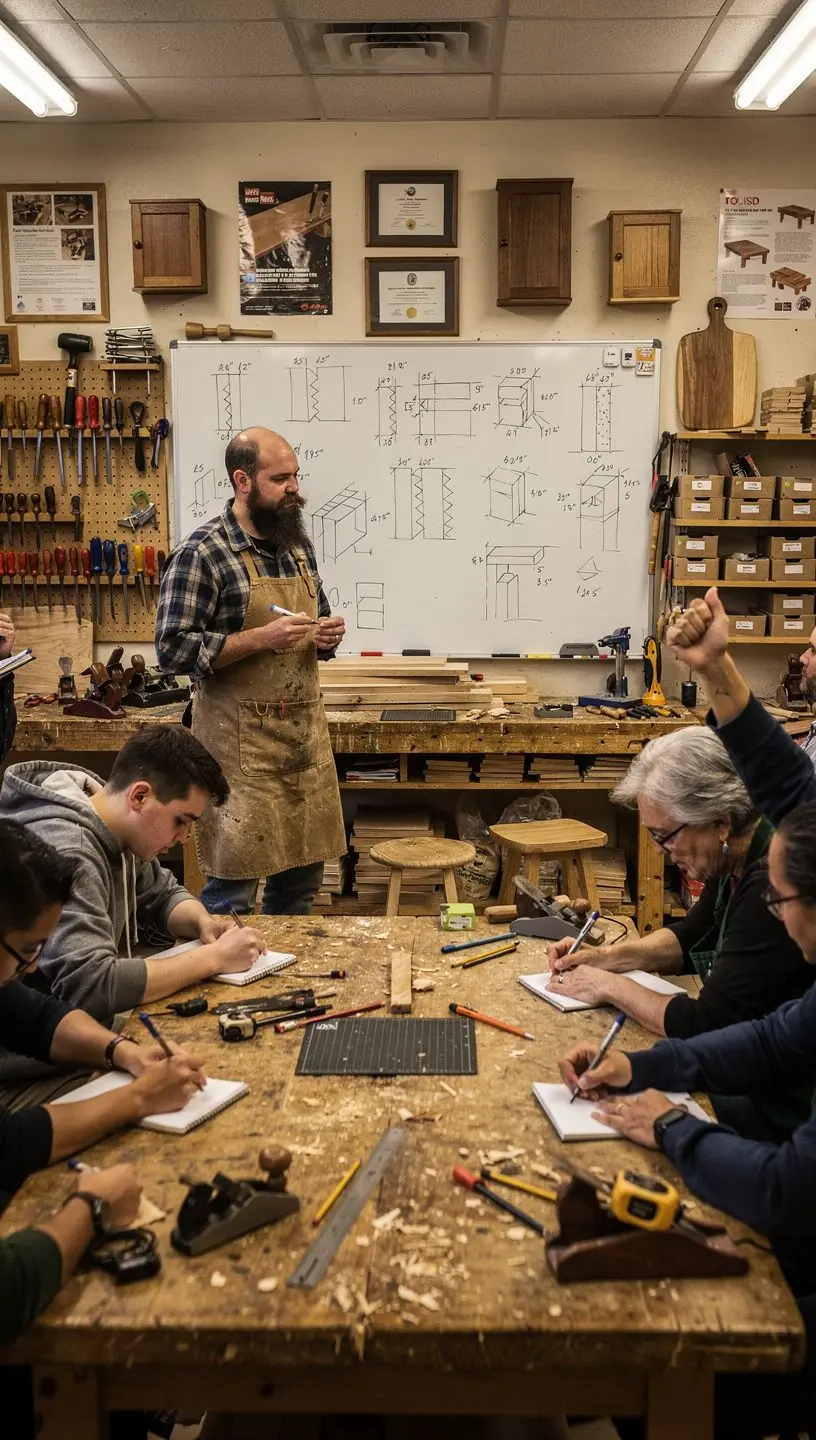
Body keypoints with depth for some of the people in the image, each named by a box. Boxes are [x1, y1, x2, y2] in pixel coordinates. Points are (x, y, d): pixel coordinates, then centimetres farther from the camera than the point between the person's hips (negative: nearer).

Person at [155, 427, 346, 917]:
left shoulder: (299, 544, 11)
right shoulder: (203, 552, -11)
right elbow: (174, 649, -15)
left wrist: (327, 637, -1)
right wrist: (262, 638, -21)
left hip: (307, 731, 7)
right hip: (241, 741, -7)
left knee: (304, 876, 14)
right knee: (233, 884, -1)